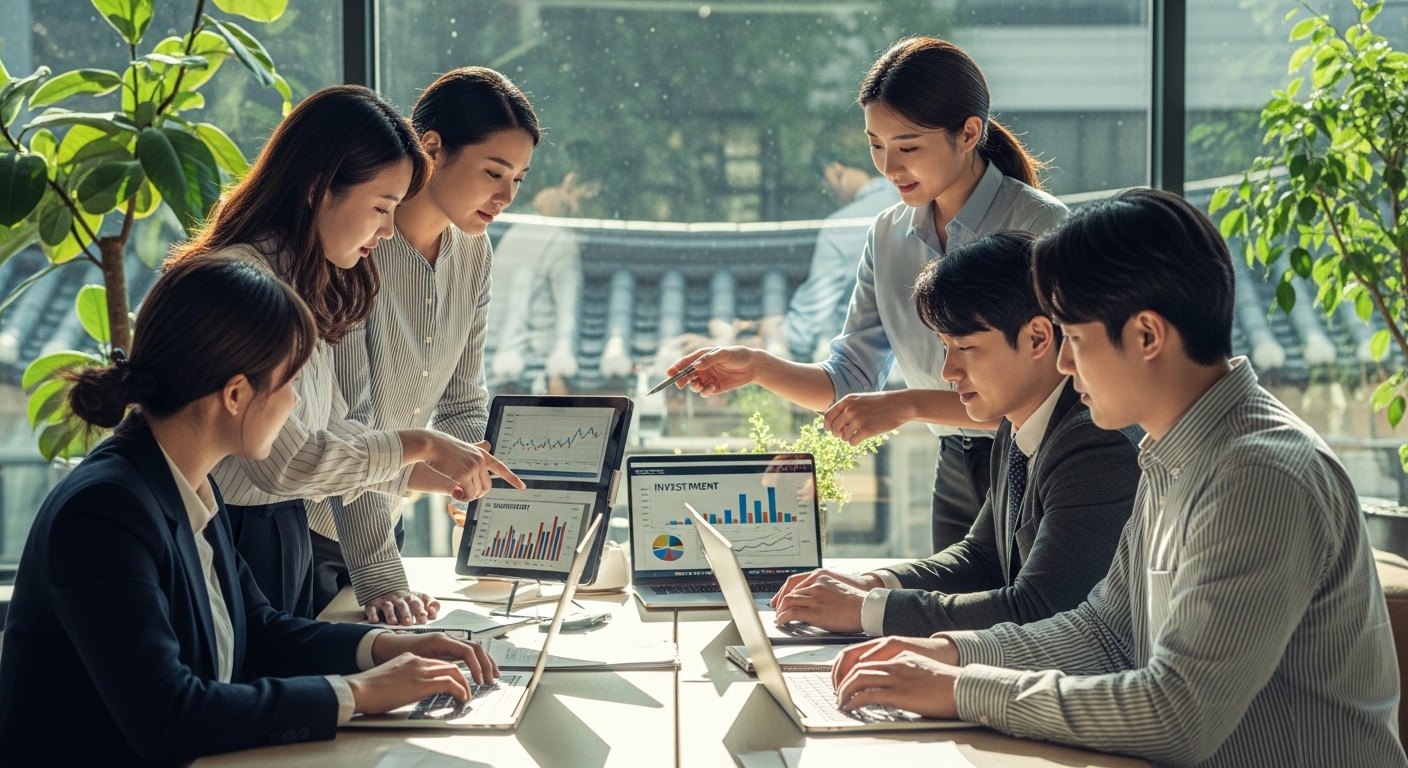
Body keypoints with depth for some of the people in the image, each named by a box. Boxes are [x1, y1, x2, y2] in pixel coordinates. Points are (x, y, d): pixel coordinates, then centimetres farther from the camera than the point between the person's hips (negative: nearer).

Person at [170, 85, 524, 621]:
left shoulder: (307, 285, 9)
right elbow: (284, 461, -24)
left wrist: (438, 476, 3)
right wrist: (419, 446, -15)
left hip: (286, 534, 9)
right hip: (229, 541, -9)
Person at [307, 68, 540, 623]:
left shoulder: (472, 253, 0)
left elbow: (462, 408, 5)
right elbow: (346, 425, -27)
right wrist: (378, 577, -31)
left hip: (380, 522, 7)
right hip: (301, 529, -7)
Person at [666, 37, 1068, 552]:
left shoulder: (1039, 226, -15)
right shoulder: (889, 235, 5)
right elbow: (850, 381, 8)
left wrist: (906, 405, -27)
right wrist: (757, 368, -9)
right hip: (956, 474, 5)